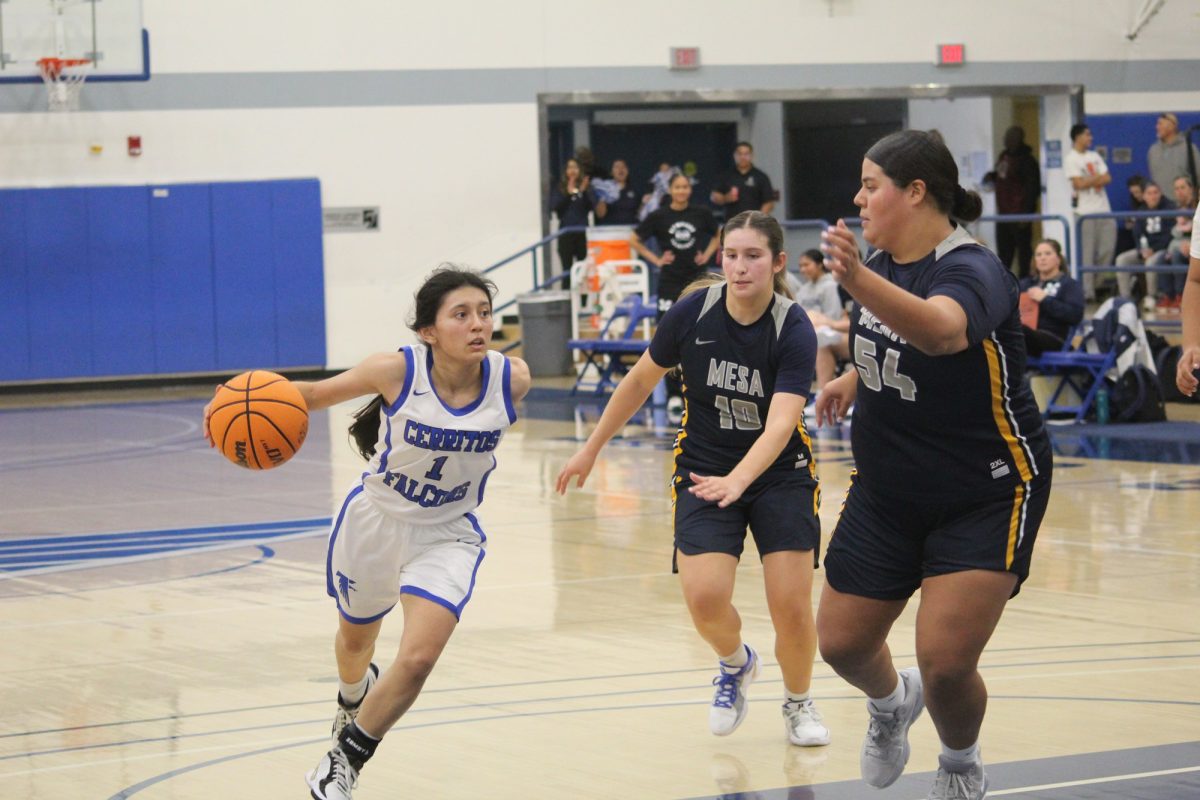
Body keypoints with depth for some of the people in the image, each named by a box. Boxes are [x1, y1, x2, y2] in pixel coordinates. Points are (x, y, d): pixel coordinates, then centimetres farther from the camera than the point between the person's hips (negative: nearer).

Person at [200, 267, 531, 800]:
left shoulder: (511, 379, -20)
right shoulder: (397, 371, -25)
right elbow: (316, 393, -13)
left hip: (447, 536, 0)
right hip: (375, 520, 0)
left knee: (418, 659, -19)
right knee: (355, 639, 24)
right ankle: (353, 697, 63)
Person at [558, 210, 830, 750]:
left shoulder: (794, 330, -20)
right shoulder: (693, 314, -13)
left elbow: (781, 423, -32)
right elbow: (641, 380, 4)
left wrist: (738, 480, -49)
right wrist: (592, 448, 10)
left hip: (779, 473, -1)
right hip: (702, 471, 1)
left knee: (792, 607, -10)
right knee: (705, 598, -17)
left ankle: (798, 704, 22)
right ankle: (735, 664, 20)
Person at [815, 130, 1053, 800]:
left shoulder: (971, 270, -25)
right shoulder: (883, 265, -2)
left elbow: (940, 329, -51)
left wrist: (857, 282, -67)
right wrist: (856, 379, 5)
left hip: (987, 496, -7)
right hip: (887, 491, 7)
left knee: (945, 663, -16)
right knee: (842, 643, 9)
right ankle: (891, 703, 45)